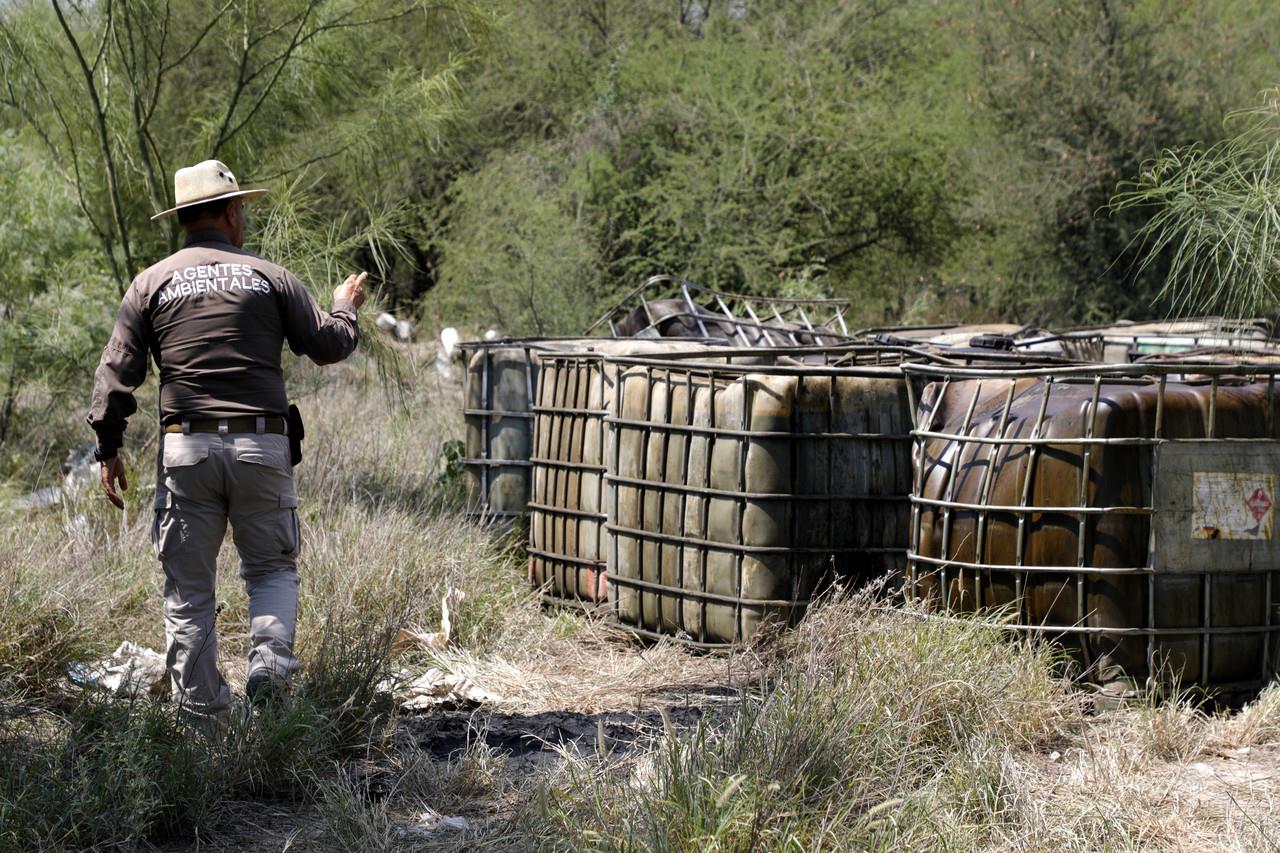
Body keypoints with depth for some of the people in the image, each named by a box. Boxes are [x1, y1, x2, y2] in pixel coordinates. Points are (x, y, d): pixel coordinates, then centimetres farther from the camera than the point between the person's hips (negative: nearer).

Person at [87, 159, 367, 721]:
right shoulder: (268, 277, 4)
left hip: (185, 449, 1)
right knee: (272, 567, 15)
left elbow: (116, 373, 3)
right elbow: (329, 345, 10)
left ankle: (202, 714, 8)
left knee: (188, 587, 7)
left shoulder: (152, 283, 6)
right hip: (261, 445, 0)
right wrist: (345, 307, 31)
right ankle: (270, 657, -10)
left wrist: (109, 449, 9)